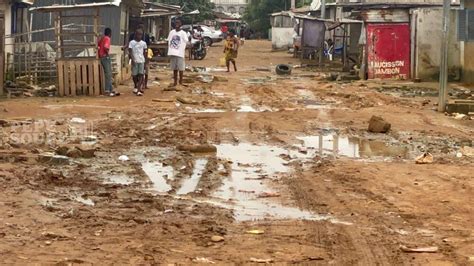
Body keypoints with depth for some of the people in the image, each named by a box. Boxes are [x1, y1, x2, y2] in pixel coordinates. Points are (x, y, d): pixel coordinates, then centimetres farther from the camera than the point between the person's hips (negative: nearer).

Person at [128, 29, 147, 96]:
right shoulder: (132, 42, -1)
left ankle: (138, 90, -14)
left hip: (141, 61, 1)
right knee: (134, 75, 7)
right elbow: (130, 51, -6)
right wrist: (132, 59, -17)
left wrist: (145, 61, 12)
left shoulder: (143, 43, 8)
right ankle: (136, 87, 30)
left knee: (141, 75, -9)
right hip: (135, 61, -1)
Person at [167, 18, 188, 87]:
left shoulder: (183, 33, -3)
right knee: (174, 68, 10)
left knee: (180, 68, 0)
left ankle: (181, 82, 8)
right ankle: (175, 82, 16)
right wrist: (169, 52, 9)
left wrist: (184, 51, -13)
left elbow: (185, 43, -5)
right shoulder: (172, 32, 9)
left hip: (180, 54, -4)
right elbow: (169, 42, 14)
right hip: (172, 53, 4)